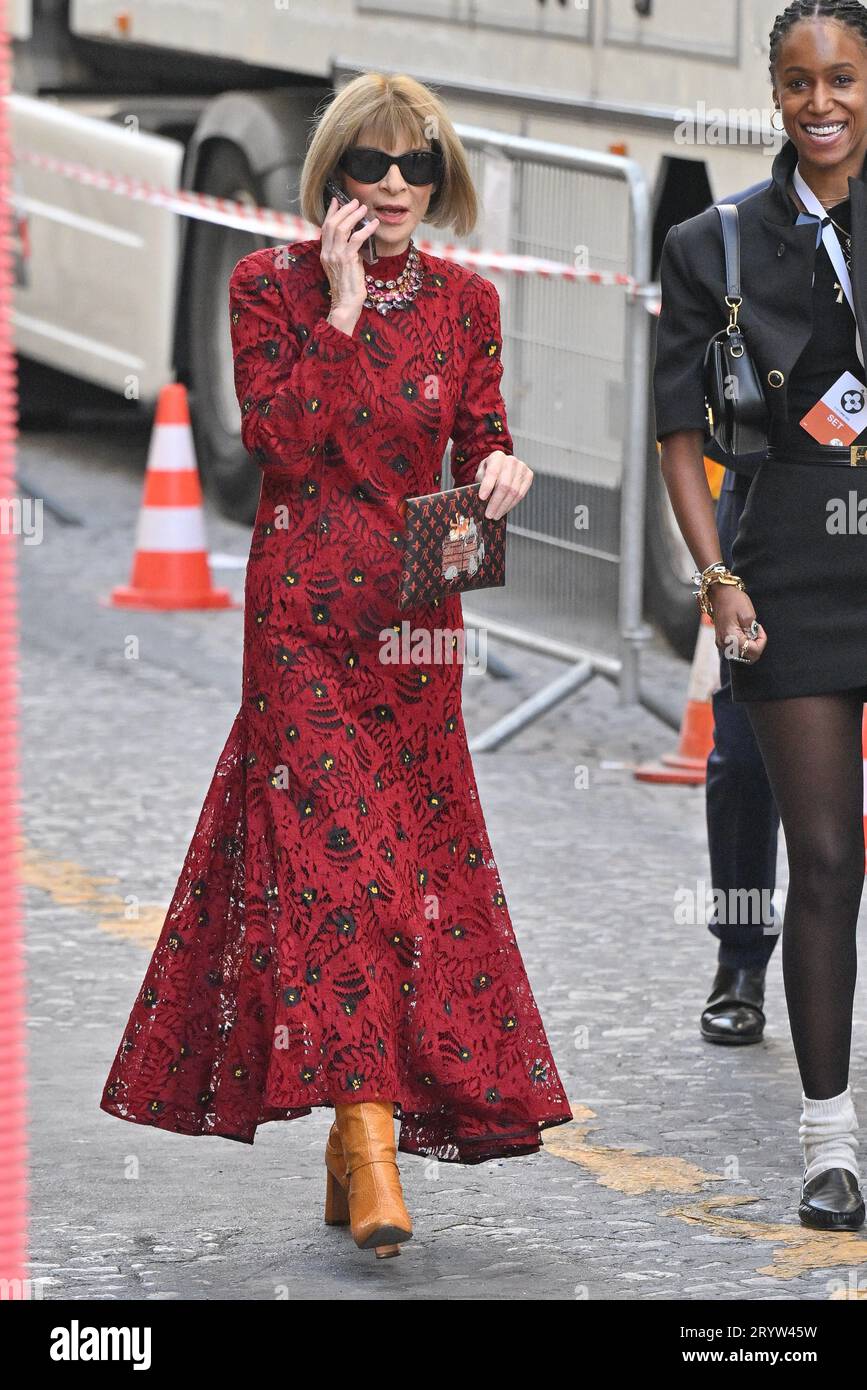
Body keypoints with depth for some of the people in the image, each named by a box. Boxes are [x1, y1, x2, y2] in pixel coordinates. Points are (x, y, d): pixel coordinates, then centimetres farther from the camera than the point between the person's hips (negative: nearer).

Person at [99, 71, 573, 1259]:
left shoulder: (465, 302, 7)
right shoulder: (272, 287, -2)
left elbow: (481, 443, 11)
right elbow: (284, 441, -12)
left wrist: (499, 470, -11)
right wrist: (342, 310, -15)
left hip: (418, 610, 4)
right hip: (305, 610, -4)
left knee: (418, 846, 6)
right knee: (335, 848, -14)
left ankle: (358, 1128, 17)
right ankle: (367, 1135, -20)